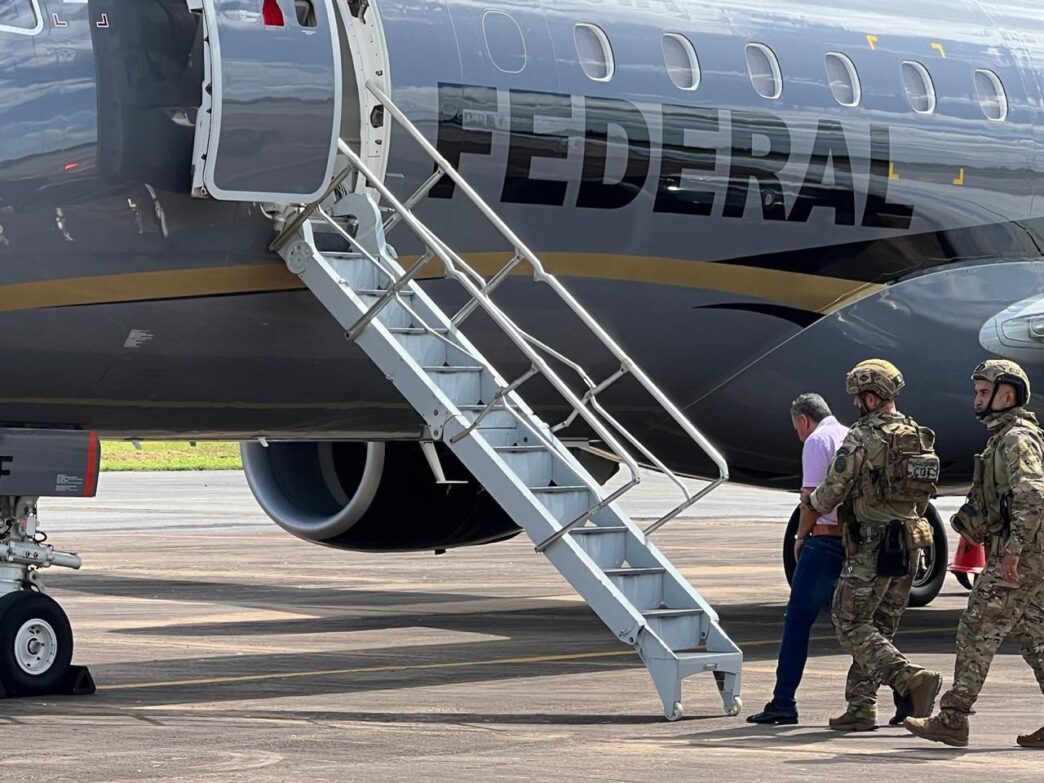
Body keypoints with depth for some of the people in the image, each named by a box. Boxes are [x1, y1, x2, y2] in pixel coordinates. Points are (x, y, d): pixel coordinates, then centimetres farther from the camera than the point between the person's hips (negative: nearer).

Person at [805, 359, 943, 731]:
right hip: (908, 545, 8)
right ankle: (861, 708, 13)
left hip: (870, 546, -8)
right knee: (879, 627, 13)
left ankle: (912, 679, -18)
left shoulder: (862, 438, -13)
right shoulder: (920, 438, 10)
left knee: (851, 624, -2)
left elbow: (833, 491, -11)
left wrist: (813, 502, 11)